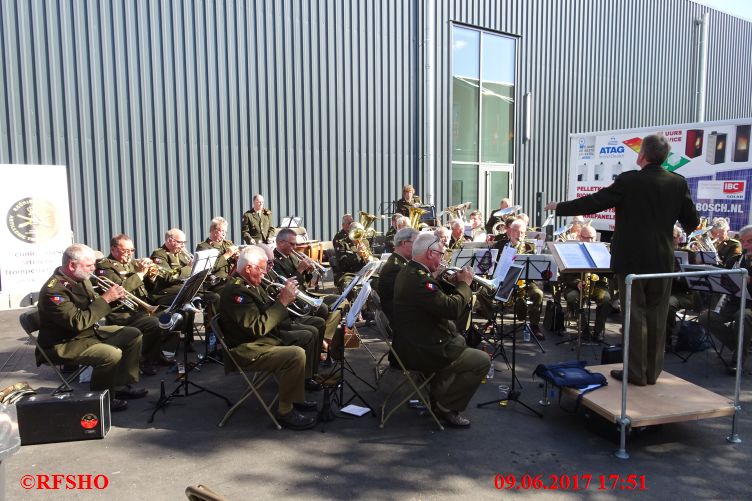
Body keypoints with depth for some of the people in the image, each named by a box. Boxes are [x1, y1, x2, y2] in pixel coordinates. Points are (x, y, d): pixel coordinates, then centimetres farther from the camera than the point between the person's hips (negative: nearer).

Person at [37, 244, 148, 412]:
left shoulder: (81, 279, 4)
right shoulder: (54, 290, -24)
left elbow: (95, 308, 14)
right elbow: (78, 323, -31)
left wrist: (113, 297, -7)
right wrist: (105, 299, -26)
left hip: (90, 331, 10)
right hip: (64, 343, -10)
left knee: (133, 335, 6)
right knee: (112, 354, -30)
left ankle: (121, 385, 11)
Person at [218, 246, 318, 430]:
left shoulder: (250, 284, 11)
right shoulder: (236, 291, -21)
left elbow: (267, 313, 16)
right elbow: (258, 327, -28)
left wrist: (282, 299, -2)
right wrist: (282, 301, -23)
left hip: (262, 340, 11)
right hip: (247, 351, -11)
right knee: (296, 355, -26)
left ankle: (295, 398, 19)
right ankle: (285, 412, -11)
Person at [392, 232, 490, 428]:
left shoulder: (408, 272, 8)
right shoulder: (419, 278, -26)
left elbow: (440, 300, 16)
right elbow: (452, 309, -29)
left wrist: (456, 284, 5)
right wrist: (464, 283, -13)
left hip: (411, 343, 11)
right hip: (420, 352, -11)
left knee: (460, 341, 29)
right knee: (482, 361, -4)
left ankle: (439, 395, 32)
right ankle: (446, 407, 7)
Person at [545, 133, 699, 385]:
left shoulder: (628, 180, -12)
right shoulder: (678, 183, 2)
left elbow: (594, 202, -10)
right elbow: (692, 222, 7)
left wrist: (559, 207, 0)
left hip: (632, 259, -4)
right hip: (662, 261, 4)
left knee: (635, 316, 3)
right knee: (656, 317, 12)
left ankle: (636, 373, 10)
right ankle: (652, 371, 21)